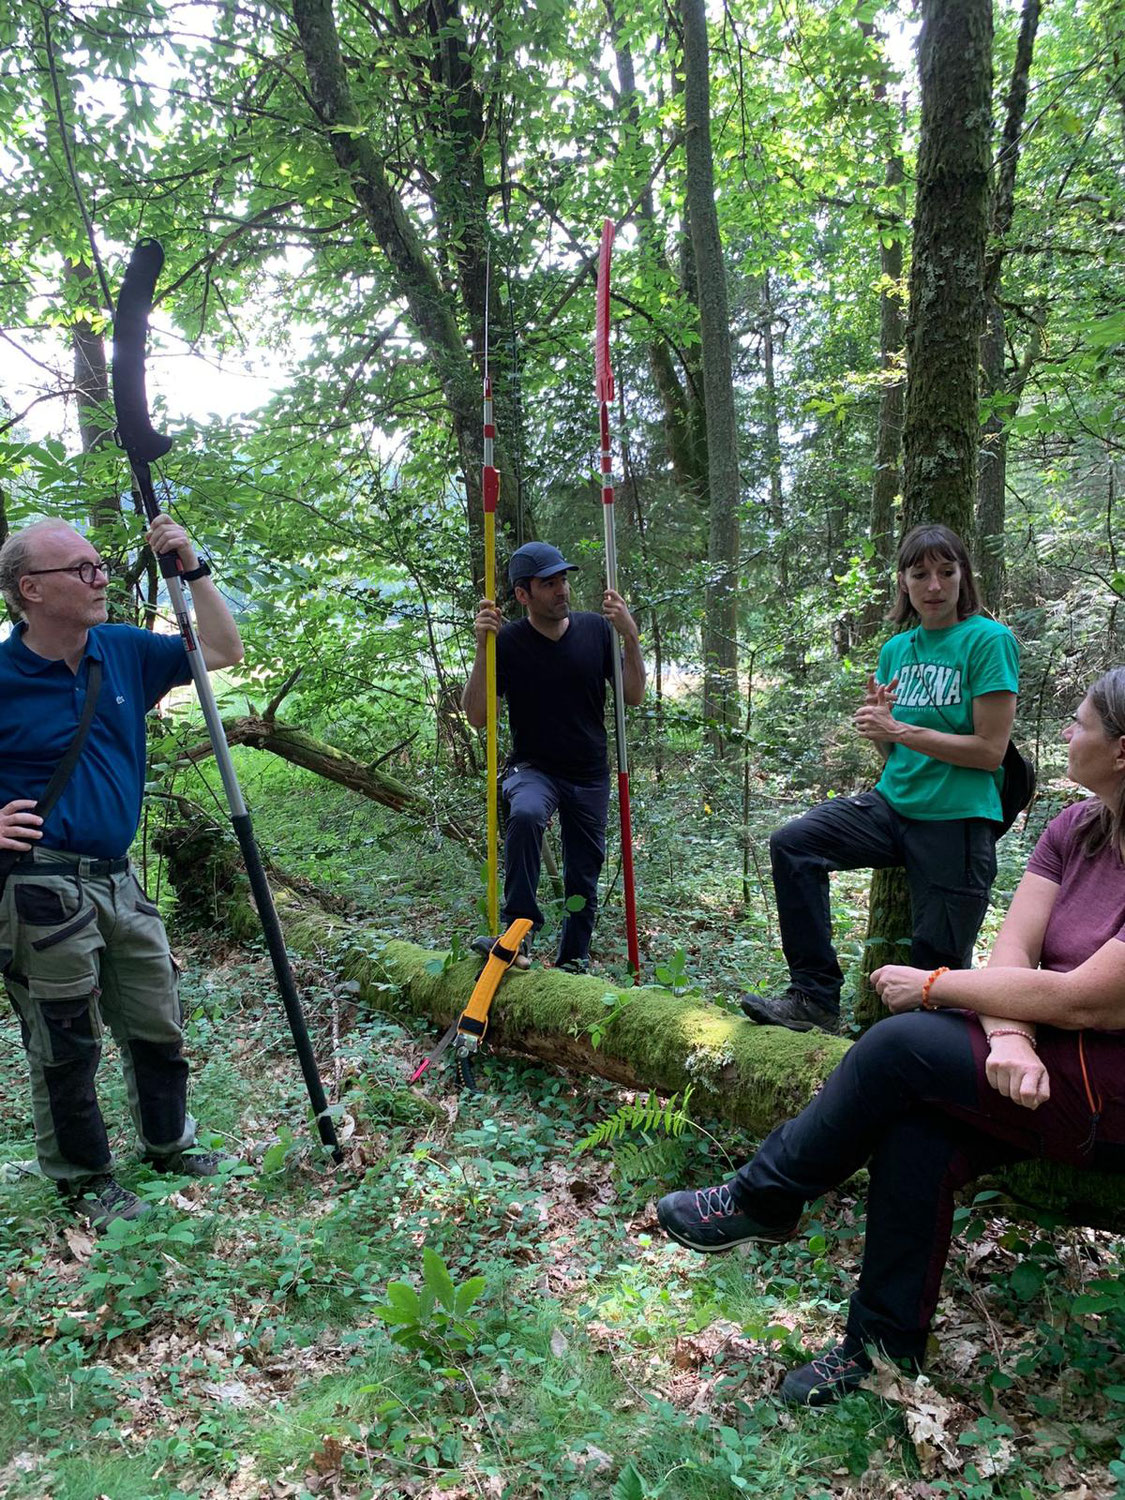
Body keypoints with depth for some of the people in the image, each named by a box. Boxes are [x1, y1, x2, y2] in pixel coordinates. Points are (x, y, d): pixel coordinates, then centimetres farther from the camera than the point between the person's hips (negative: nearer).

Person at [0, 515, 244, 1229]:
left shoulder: (125, 651, 1)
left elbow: (225, 652, 8)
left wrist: (194, 570, -4)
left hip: (118, 877, 6)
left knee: (158, 1024, 19)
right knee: (67, 1046, 9)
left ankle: (169, 1142, 40)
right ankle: (83, 1176, 30)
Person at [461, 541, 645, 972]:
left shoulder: (596, 629, -3)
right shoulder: (507, 642, -11)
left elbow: (633, 696, -1)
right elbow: (477, 717, -15)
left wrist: (630, 637, -15)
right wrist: (482, 649, -25)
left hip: (589, 775, 3)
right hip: (533, 769, -3)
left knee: (583, 877, 9)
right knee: (526, 814, -37)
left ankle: (572, 961, 30)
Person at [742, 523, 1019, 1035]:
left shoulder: (989, 640, -8)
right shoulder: (896, 649, 11)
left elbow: (990, 750, -13)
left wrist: (899, 730, -16)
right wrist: (876, 721, -8)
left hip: (957, 819, -5)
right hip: (893, 802, 6)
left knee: (938, 962, 2)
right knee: (792, 844, -14)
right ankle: (815, 997, -8)